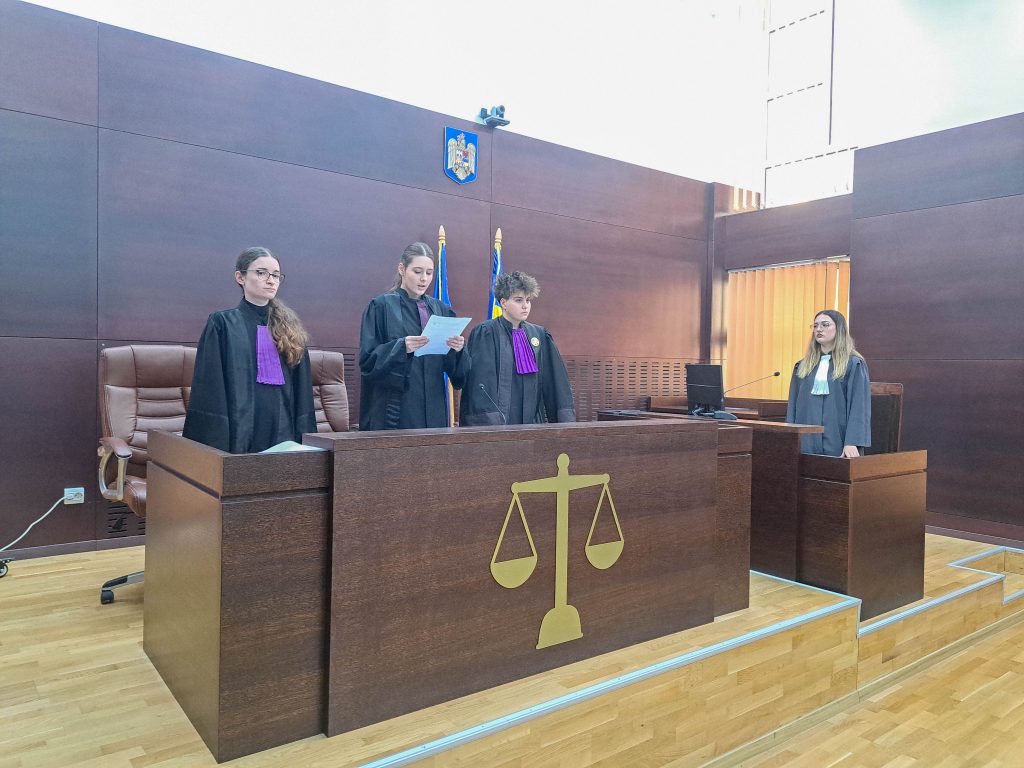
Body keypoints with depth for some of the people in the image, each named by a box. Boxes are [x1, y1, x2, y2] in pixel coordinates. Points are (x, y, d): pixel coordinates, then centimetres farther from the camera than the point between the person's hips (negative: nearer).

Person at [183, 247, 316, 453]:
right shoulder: (222, 323, 0)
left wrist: (305, 436, 4)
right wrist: (217, 447, -11)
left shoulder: (289, 328, 10)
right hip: (239, 433, -3)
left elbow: (302, 389, 11)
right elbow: (210, 388, -4)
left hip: (283, 433, 3)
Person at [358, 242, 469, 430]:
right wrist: (400, 347, -24)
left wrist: (458, 349, -13)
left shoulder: (441, 310, 11)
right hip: (395, 409, -4)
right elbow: (367, 359, -8)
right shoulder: (381, 306, -1)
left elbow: (456, 369, 8)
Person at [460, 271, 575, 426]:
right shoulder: (485, 333, -5)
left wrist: (565, 417, 2)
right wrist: (490, 421, -20)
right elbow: (482, 379, -12)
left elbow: (555, 378, 10)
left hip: (533, 419, 5)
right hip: (498, 423, -4)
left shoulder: (540, 335, 10)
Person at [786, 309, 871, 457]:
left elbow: (859, 407, -9)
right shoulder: (803, 366, 12)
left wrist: (852, 443, -19)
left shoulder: (854, 364, -1)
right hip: (806, 443, 4)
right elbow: (793, 406, 11)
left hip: (836, 445, -4)